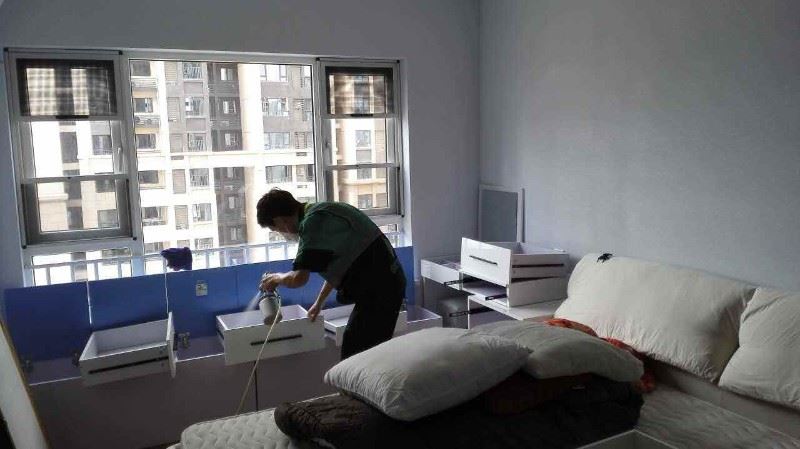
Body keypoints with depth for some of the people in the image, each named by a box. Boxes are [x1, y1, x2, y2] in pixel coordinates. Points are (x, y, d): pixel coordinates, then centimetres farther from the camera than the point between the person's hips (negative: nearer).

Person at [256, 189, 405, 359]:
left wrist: (276, 278, 4)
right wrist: (319, 302, 32)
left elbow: (299, 279, -18)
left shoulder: (312, 222, -16)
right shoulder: (321, 212, 15)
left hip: (379, 289, -10)